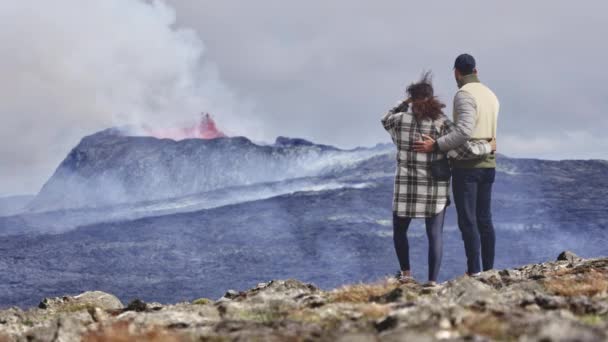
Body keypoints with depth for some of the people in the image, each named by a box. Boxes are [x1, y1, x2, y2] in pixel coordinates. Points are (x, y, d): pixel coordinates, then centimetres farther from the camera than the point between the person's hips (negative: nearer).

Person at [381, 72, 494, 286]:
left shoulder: (400, 120, -4)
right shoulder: (442, 123, -8)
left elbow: (386, 120, 21)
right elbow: (463, 150, -17)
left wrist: (406, 103, 26)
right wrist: (487, 146, -2)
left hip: (407, 188, 0)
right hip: (436, 190, 0)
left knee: (399, 230, 21)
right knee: (435, 235, 5)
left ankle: (405, 273, 27)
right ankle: (432, 281, -2)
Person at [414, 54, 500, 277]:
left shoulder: (464, 95, -13)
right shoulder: (491, 95, 14)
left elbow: (464, 131, -26)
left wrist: (436, 146, -23)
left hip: (466, 166, -8)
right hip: (488, 164, 8)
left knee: (467, 221, -6)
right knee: (484, 220, 11)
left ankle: (474, 272, -8)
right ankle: (488, 270, 12)